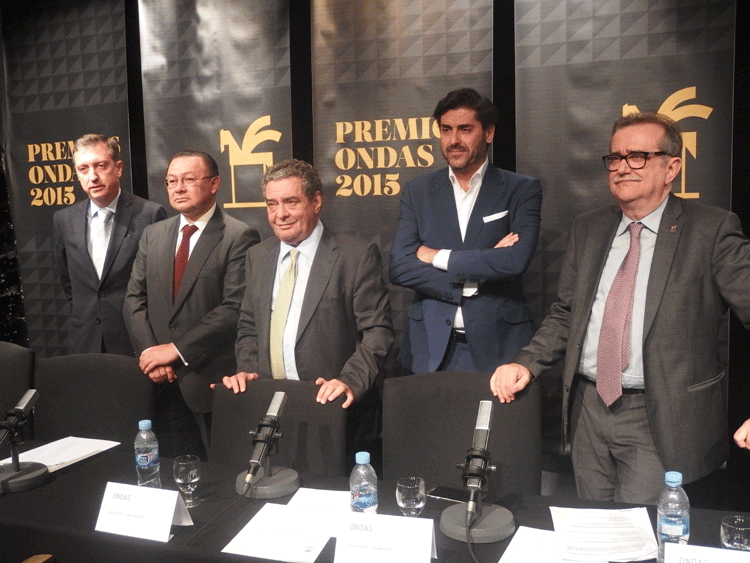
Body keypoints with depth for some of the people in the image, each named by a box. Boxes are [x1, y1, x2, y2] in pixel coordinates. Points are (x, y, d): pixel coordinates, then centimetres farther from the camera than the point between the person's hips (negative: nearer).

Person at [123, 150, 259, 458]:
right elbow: (134, 299, 10)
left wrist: (177, 349, -14)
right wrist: (150, 352, -4)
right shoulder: (153, 235, 11)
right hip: (163, 382, 5)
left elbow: (235, 308, -16)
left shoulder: (239, 237, -9)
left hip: (212, 382, -5)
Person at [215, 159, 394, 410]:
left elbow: (377, 331, -6)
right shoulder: (257, 256, 12)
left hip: (326, 400, -4)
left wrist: (351, 382, -18)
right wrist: (247, 370, 3)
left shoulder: (358, 256, -5)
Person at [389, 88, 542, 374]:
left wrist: (438, 256, -9)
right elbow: (398, 267, -4)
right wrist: (480, 271, -11)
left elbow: (517, 260, -15)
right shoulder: (418, 192, 7)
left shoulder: (522, 190, 1)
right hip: (431, 347, 2)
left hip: (498, 345, -1)